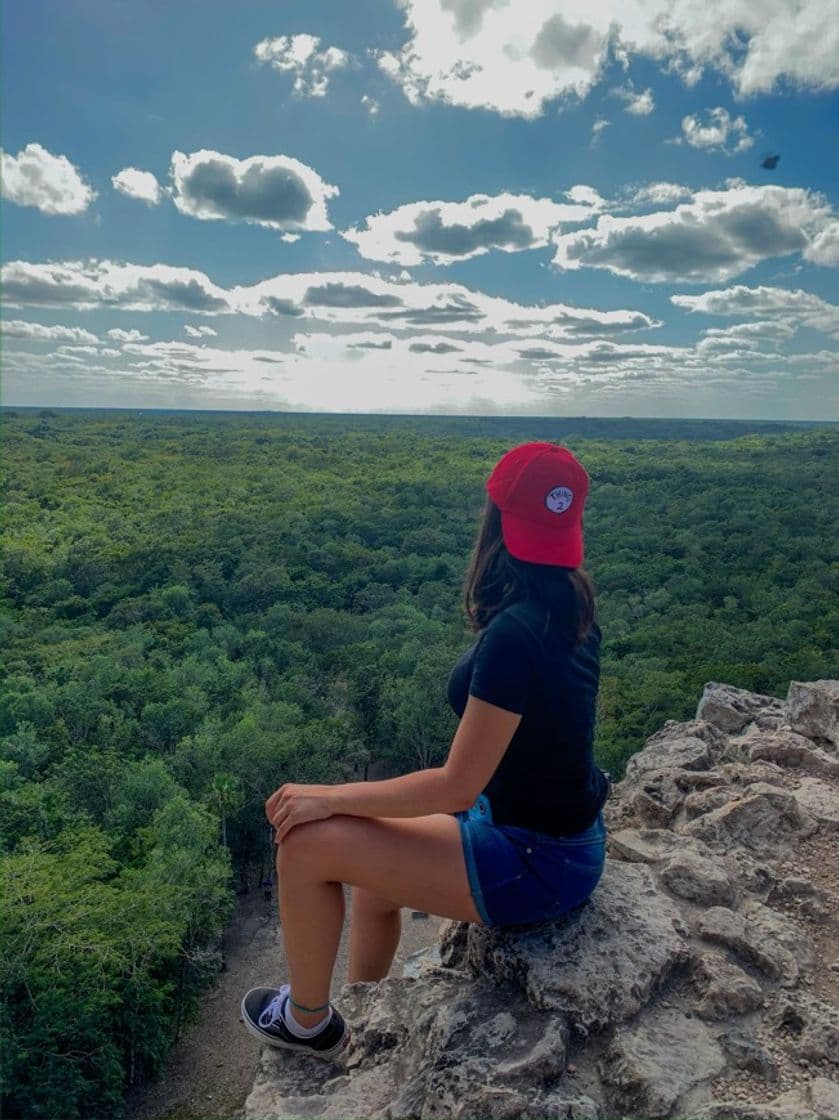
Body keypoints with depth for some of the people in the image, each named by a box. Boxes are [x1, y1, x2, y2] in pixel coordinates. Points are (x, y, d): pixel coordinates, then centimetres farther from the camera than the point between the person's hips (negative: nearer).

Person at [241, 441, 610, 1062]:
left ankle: (308, 1022, 18)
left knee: (306, 845, -9)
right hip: (565, 828, 9)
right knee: (371, 873, 21)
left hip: (537, 863, -9)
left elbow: (457, 786, -24)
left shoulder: (514, 633, -30)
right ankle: (360, 1025, 42)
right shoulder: (571, 604, -6)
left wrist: (329, 797, -17)